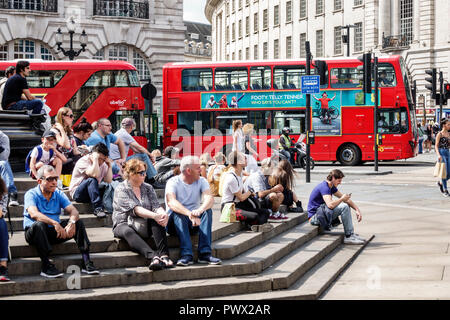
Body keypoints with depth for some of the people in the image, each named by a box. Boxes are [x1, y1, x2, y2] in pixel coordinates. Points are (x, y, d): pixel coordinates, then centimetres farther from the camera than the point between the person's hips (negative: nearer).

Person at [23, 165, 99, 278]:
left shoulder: (59, 194, 7)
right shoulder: (31, 194, -8)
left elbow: (73, 211, -6)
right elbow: (34, 214, -27)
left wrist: (72, 222, -31)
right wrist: (54, 223, -40)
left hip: (54, 232, 5)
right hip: (34, 233, -4)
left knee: (78, 222, -15)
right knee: (39, 224, -37)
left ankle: (86, 262, -21)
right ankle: (46, 266, -36)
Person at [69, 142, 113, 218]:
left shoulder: (103, 164, 5)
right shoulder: (83, 161, -14)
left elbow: (109, 181, -6)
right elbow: (94, 175, -31)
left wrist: (109, 166, -9)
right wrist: (95, 159, -25)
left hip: (92, 193, 6)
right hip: (77, 193, -6)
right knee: (92, 180, -35)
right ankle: (98, 208, -38)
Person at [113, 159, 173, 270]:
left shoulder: (148, 188, 11)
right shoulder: (121, 189, -6)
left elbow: (156, 205, -2)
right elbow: (134, 209, -20)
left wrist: (163, 214, -27)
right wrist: (154, 215, -34)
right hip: (124, 223, -4)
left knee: (157, 222, -27)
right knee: (128, 232, -38)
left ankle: (164, 254, -40)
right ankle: (152, 257, -57)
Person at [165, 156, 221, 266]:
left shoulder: (201, 181, 2)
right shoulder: (173, 182, -10)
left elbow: (210, 198, -18)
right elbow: (171, 202, -30)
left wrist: (200, 210, -41)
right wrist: (189, 214, -46)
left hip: (194, 223, 3)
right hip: (175, 223, -3)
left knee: (207, 211, -23)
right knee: (177, 213, -33)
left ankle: (205, 253, -33)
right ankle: (187, 254, -43)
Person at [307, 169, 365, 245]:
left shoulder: (331, 187, 11)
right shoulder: (324, 187, -20)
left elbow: (346, 199, 16)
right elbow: (330, 205, -34)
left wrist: (357, 209, 3)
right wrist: (342, 198, -16)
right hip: (315, 217, -10)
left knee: (347, 206, 12)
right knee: (344, 207, -22)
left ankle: (351, 234, 4)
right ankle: (349, 237, -17)